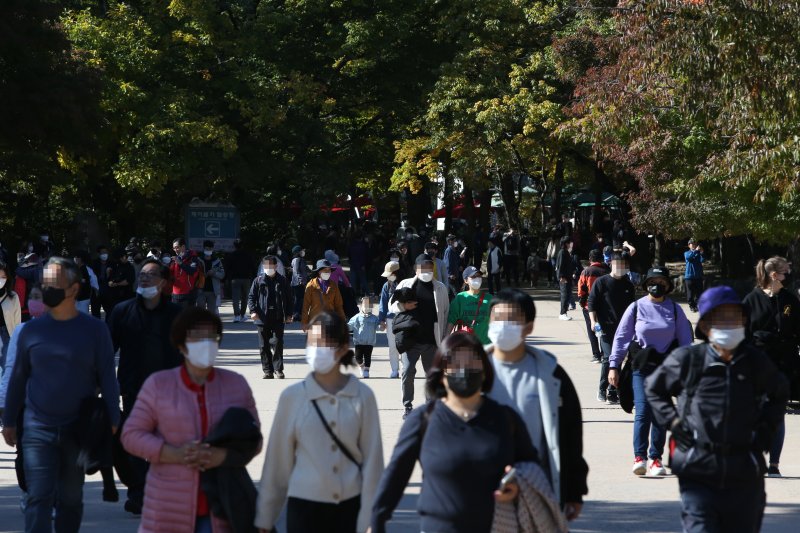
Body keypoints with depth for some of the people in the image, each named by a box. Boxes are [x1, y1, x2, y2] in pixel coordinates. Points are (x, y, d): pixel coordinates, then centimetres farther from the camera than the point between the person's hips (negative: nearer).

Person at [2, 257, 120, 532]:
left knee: (71, 498, 12)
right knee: (38, 498, -7)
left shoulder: (94, 329, -4)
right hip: (38, 429, 0)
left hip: (79, 430, 0)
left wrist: (112, 422, -5)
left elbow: (107, 377, -1)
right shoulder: (31, 330, 0)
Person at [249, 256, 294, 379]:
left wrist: (289, 314, 3)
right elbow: (251, 297, 7)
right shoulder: (258, 281, 6)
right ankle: (268, 371, 9)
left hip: (278, 318, -1)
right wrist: (253, 310, -8)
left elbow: (289, 298, 10)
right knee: (264, 346, 3)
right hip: (263, 318, 1)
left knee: (277, 343, -5)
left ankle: (278, 369, 3)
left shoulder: (282, 281, 6)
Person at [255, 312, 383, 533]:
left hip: (350, 508, 0)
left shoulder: (362, 397, -2)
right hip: (305, 508, 0)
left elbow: (372, 459, 0)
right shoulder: (292, 397, -2)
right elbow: (278, 459, 4)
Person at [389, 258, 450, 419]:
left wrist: (444, 338, 2)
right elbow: (392, 305, 7)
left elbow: (446, 314, 7)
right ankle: (408, 406, 4)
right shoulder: (406, 285, 2)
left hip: (432, 341, 1)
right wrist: (403, 306, -15)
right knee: (407, 372, -7)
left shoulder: (440, 288, 4)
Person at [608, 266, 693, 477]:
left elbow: (685, 340, 10)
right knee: (643, 411, -13)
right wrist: (614, 366, 0)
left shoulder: (675, 309, 6)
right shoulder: (636, 307, 2)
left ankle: (655, 458, 10)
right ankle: (639, 457, -14)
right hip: (641, 367, -2)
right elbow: (621, 337, 4)